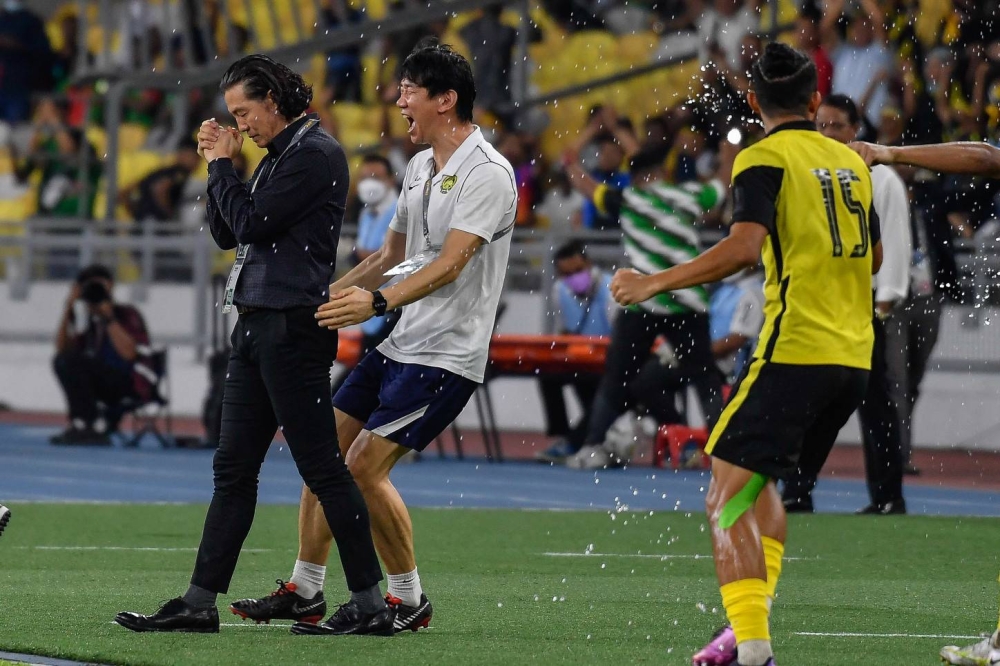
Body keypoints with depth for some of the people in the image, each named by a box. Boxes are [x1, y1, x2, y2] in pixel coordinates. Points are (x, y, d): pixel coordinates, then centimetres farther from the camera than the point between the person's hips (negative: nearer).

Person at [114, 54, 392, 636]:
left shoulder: (315, 153, -10)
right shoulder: (280, 156, 19)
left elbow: (252, 224, -15)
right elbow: (228, 234, 21)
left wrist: (222, 166, -2)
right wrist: (220, 165, 10)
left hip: (293, 326, -10)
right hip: (258, 325, 10)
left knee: (322, 466, -9)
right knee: (234, 467, 8)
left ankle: (371, 604, -7)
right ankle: (201, 603, 9)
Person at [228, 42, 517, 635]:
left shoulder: (487, 174, -16)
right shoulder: (421, 166, 13)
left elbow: (451, 263, -27)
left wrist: (379, 302, -39)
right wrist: (326, 297, 21)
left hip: (444, 357, -9)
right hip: (396, 344, 9)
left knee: (365, 465, -15)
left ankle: (410, 600, -1)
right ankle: (304, 591, 16)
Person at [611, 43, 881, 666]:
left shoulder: (765, 158, -5)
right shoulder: (851, 160, 15)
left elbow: (744, 246, -20)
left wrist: (656, 282, -14)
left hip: (796, 351, -8)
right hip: (855, 355, 8)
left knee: (727, 497, -7)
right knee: (761, 479, 25)